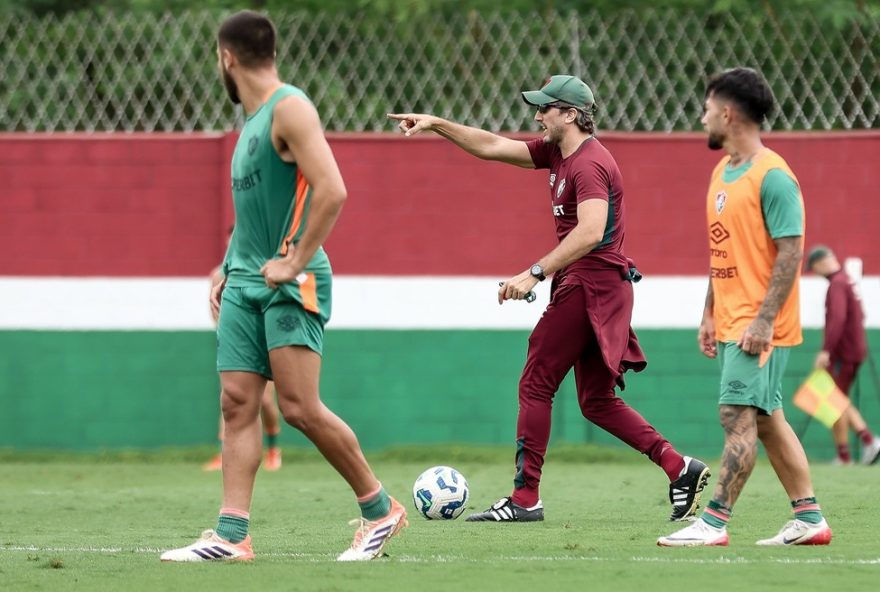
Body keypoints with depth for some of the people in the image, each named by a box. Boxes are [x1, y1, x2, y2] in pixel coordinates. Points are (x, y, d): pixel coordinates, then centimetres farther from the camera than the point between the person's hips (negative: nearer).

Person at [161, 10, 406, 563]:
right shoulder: (253, 119, 17)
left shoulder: (290, 109, -11)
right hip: (246, 285, 9)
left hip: (292, 286, -9)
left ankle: (380, 509, 2)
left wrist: (292, 265, -20)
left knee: (300, 407, -12)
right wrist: (232, 271, 19)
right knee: (238, 404, 0)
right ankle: (232, 534, -4)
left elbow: (331, 192, -21)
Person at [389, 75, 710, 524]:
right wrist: (436, 124, 13)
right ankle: (679, 468, 6)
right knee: (597, 402, 11)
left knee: (535, 385, -7)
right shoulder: (556, 152, 13)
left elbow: (590, 232, -29)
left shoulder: (589, 164, -17)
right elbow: (492, 147, 18)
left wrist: (535, 273, -30)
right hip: (584, 286, 10)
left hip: (591, 285, -10)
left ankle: (524, 499, -5)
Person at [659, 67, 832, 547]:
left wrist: (763, 320, -22)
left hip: (758, 326, -9)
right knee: (766, 419, 10)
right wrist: (710, 315, 18)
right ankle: (809, 518, 15)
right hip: (730, 323, 10)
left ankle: (714, 522, -11)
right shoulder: (722, 171, 14)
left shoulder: (772, 176, -15)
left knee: (738, 416, -10)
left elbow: (791, 251, -18)